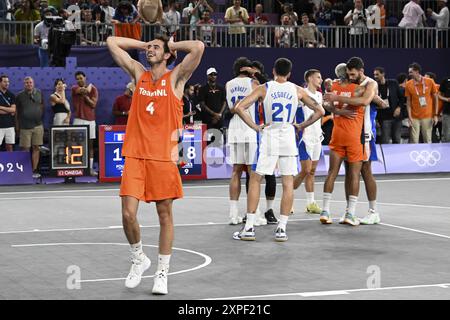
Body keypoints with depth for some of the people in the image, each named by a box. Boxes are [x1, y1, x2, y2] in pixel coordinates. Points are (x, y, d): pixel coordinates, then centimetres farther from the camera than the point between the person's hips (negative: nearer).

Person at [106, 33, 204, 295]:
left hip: (163, 157, -3)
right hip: (135, 155, 3)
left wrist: (172, 45, 4)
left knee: (165, 215, 4)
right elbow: (112, 42, 17)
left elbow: (199, 47, -12)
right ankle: (139, 259, 19)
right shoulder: (139, 73, 14)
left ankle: (162, 273, 14)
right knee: (128, 213, -5)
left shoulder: (176, 77, 3)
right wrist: (144, 44, 17)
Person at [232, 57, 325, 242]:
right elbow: (319, 111, 8)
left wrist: (255, 127, -3)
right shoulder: (297, 90, 5)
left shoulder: (264, 88, -1)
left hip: (269, 136, -1)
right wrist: (301, 126, 12)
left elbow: (239, 108, -10)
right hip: (288, 137, 1)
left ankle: (249, 228, 3)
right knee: (288, 183, 7)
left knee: (255, 180, 7)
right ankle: (281, 229, 3)